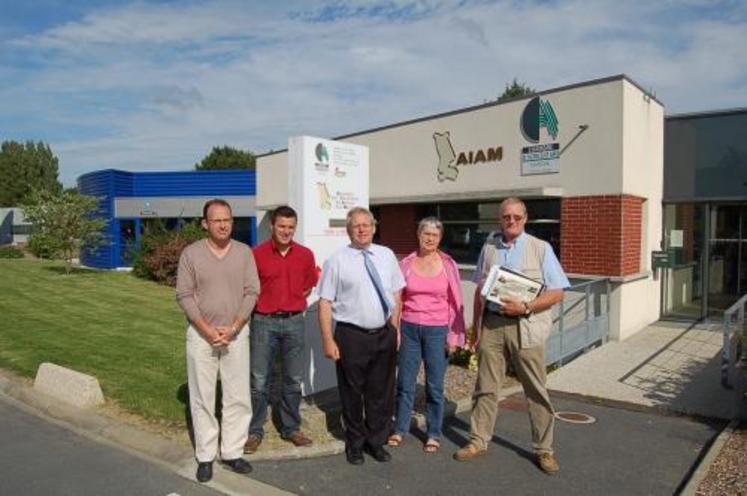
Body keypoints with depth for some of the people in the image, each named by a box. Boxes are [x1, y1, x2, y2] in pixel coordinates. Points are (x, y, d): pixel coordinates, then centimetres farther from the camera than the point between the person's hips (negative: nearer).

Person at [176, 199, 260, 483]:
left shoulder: (244, 252, 1)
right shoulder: (191, 253, -4)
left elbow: (252, 292, -2)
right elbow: (184, 296, -5)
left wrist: (233, 328, -11)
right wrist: (208, 330, -13)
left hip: (237, 334, 2)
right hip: (201, 335, -1)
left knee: (238, 397, 6)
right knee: (202, 397, 6)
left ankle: (232, 452, 20)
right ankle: (205, 456, 19)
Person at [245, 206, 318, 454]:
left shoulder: (305, 255, 3)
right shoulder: (257, 253, -7)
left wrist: (292, 304, 8)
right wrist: (264, 306, 0)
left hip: (294, 321, 3)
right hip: (264, 322, -3)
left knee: (293, 379, 11)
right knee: (259, 380, 4)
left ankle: (291, 428, 26)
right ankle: (255, 431, 19)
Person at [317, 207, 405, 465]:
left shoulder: (387, 256, 5)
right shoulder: (337, 260, -7)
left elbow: (396, 295, 11)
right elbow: (325, 302, -9)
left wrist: (394, 329, 8)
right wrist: (328, 340, -13)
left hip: (384, 334, 4)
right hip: (351, 336, -3)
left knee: (382, 392, 14)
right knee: (352, 393, 11)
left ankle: (376, 441, 34)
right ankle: (355, 443, 33)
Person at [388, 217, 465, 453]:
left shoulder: (448, 264, -2)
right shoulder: (406, 263, 1)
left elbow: (456, 303, 0)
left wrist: (454, 336, -3)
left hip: (437, 330, -1)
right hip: (409, 328, 1)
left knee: (435, 386, 9)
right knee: (405, 383, 11)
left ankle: (434, 434, 25)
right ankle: (399, 429, 28)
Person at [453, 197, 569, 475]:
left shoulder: (541, 249, 0)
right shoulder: (489, 249, 10)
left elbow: (557, 293, -4)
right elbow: (479, 291, 16)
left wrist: (525, 308, -16)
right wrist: (476, 328, 13)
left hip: (526, 327, -2)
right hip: (492, 324, 3)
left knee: (536, 391, 4)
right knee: (486, 387, 8)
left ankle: (544, 449, 19)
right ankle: (478, 441, 21)